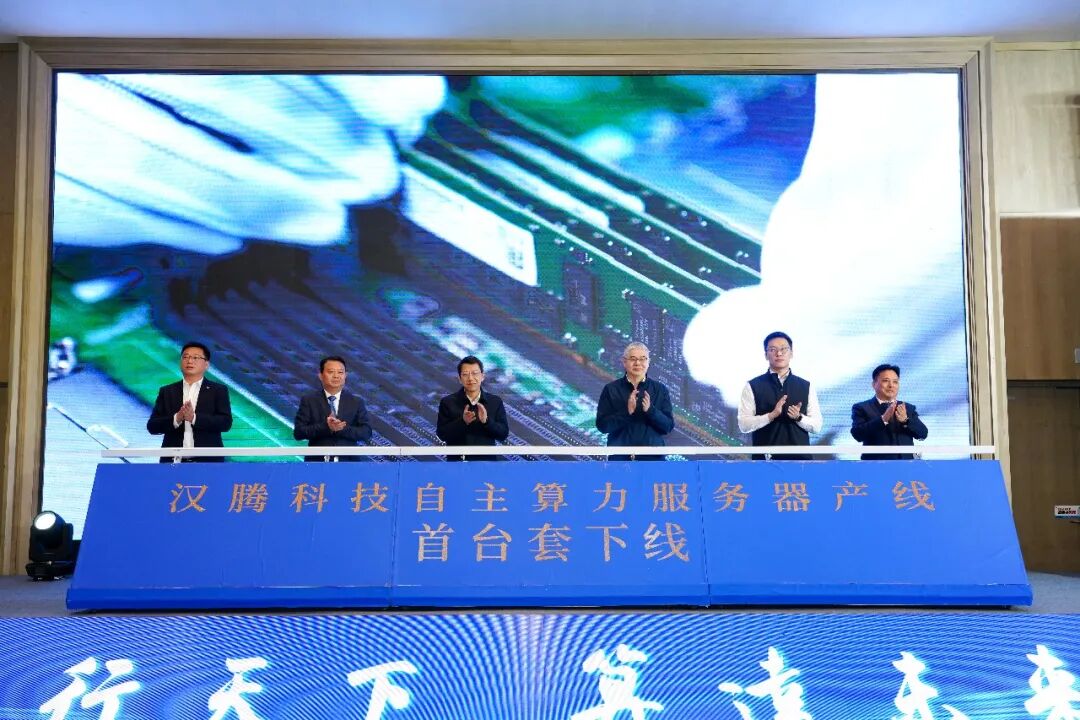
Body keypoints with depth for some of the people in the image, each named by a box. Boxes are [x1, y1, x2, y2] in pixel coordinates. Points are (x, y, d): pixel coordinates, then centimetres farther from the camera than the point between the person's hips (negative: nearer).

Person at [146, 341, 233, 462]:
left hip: (207, 460, -1)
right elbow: (152, 426, 5)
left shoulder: (218, 391, 8)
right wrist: (176, 419, -14)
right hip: (174, 461, 2)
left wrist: (194, 418, -17)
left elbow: (226, 422, -5)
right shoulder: (167, 392, 13)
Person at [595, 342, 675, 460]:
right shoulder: (611, 389, 2)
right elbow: (602, 425, -4)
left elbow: (669, 426, 0)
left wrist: (650, 410, -17)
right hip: (620, 457, -1)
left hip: (652, 456, 1)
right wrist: (627, 411, -18)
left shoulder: (660, 389, 4)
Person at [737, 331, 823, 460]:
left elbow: (817, 426, 8)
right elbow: (744, 424, -4)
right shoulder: (752, 386, 2)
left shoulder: (806, 387, 10)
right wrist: (772, 415, -17)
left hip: (799, 457, 2)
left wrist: (799, 417, -12)